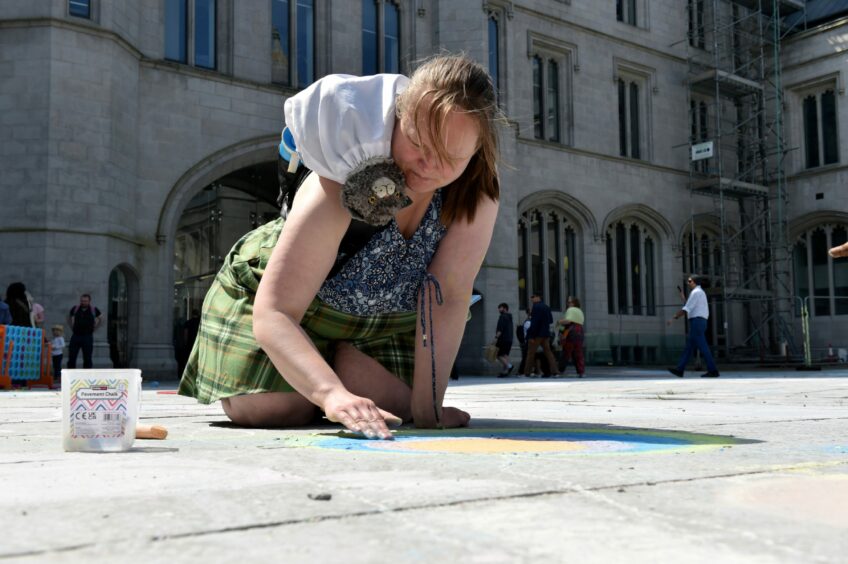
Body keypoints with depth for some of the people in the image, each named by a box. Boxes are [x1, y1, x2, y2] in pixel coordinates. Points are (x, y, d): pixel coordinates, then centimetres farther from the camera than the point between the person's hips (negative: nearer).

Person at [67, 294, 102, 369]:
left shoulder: (93, 310, -1)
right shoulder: (75, 309, 3)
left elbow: (101, 318, 14)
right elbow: (69, 318, 22)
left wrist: (94, 328, 6)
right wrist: (72, 327, 12)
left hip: (88, 337, -1)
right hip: (75, 336, 2)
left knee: (87, 359, 4)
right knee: (71, 358, 1)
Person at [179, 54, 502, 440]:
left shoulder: (478, 193, -27)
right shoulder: (339, 193, -38)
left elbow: (449, 295, -30)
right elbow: (272, 315, -41)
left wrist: (426, 406, -35)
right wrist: (333, 394, -56)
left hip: (380, 318, 4)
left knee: (393, 409, -12)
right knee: (274, 412, -19)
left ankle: (340, 356, 21)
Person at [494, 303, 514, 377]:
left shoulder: (502, 317, -8)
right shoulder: (509, 318, 21)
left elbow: (500, 329, -19)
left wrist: (496, 337, -20)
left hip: (503, 339, -9)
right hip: (509, 340, 9)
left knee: (499, 355, -6)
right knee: (505, 355, 7)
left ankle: (509, 366, -21)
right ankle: (505, 371, -1)